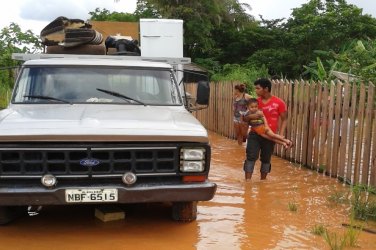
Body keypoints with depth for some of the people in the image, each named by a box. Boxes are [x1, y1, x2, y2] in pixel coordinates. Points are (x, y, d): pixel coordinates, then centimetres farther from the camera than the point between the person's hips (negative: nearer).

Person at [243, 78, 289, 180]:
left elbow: (284, 119, 0)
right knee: (251, 157, -8)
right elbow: (244, 118, 5)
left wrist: (281, 135, -11)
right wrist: (251, 116, -18)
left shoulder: (279, 103, -6)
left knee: (266, 159, 12)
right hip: (255, 134, 1)